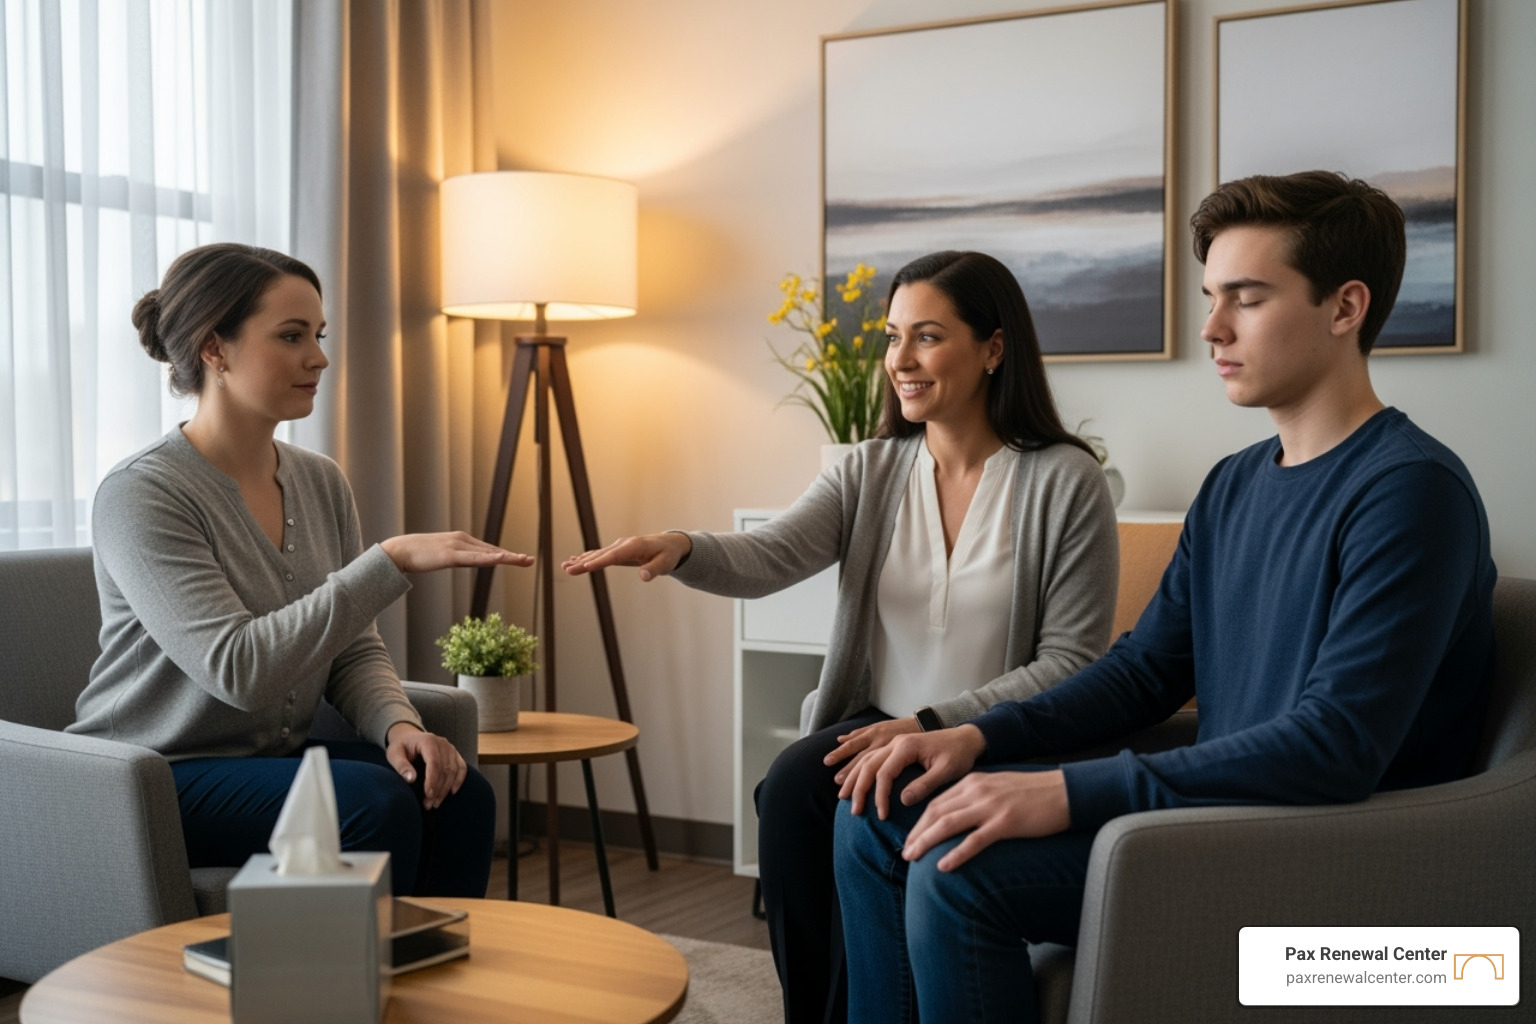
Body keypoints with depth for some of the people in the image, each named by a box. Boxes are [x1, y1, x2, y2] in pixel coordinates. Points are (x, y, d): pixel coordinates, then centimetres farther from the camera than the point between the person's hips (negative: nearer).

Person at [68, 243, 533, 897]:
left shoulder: (321, 483, 6)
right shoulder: (139, 496, -16)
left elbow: (353, 650, 8)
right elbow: (238, 669, -27)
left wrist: (399, 725, -14)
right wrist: (393, 561, -29)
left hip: (278, 758, 6)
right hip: (155, 781, -6)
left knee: (458, 794, -19)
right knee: (375, 801, -29)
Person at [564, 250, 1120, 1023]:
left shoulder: (1065, 481, -5)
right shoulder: (870, 473, 7)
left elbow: (1072, 663, -8)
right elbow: (767, 557, -10)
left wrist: (933, 723, -18)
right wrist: (681, 549, -32)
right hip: (876, 725, 4)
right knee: (790, 788, -26)